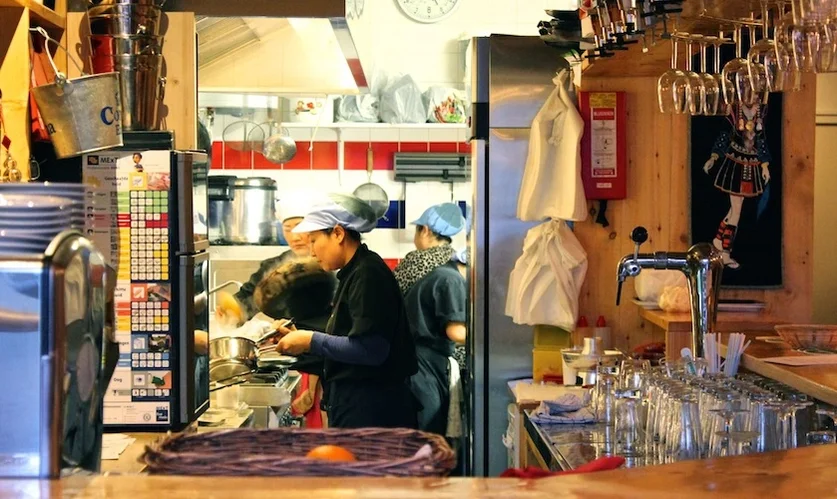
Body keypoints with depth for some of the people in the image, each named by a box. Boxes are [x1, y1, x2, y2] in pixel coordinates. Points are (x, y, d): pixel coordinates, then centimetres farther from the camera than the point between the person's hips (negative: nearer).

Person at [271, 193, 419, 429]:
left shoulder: (368, 275, -15)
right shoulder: (354, 273, 16)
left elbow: (371, 349, -23)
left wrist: (311, 341, -15)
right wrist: (300, 338, 6)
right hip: (355, 403, 10)